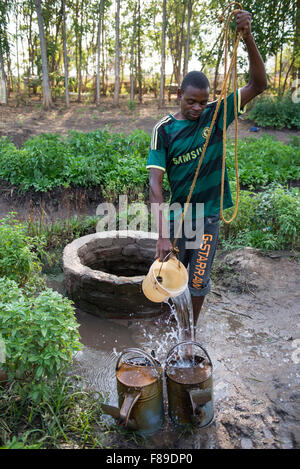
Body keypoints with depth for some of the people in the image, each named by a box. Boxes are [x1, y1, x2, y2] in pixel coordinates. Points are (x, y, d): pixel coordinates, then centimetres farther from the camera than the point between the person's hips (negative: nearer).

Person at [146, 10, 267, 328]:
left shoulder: (216, 115, -5)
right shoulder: (163, 130, -10)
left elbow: (258, 85, -12)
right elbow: (155, 183, -18)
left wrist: (248, 38, -28)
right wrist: (162, 233, -27)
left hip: (208, 215, -1)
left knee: (198, 278, 6)